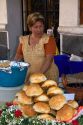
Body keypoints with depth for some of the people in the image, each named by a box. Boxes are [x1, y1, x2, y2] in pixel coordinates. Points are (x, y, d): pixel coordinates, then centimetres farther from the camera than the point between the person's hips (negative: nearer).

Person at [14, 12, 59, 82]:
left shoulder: (49, 39, -6)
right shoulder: (23, 40, 7)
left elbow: (49, 59, -15)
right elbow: (18, 56, 14)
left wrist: (40, 73, -27)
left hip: (48, 76, -3)